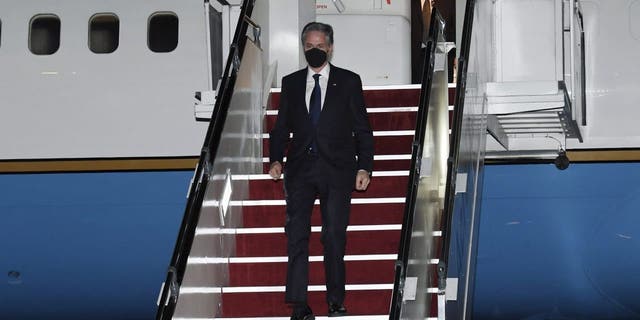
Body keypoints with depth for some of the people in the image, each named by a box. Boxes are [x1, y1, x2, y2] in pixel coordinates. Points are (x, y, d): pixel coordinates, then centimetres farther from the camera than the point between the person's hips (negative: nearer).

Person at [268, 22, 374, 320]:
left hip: (336, 170, -1)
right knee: (296, 236, -7)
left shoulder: (349, 81, 6)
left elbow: (362, 129, 5)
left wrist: (364, 167, -2)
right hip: (300, 169, 2)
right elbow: (281, 127, 14)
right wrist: (276, 160, -1)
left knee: (334, 237, 2)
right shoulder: (290, 83, 12)